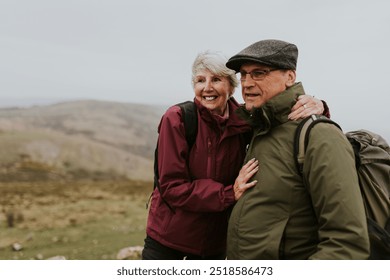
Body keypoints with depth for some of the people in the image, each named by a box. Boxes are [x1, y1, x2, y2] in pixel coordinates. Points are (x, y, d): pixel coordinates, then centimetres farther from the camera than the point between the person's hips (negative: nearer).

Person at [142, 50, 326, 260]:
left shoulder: (243, 122, -6)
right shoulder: (177, 119, -15)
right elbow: (171, 187, -17)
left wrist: (316, 107, -24)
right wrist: (230, 193, -26)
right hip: (168, 237, -3)